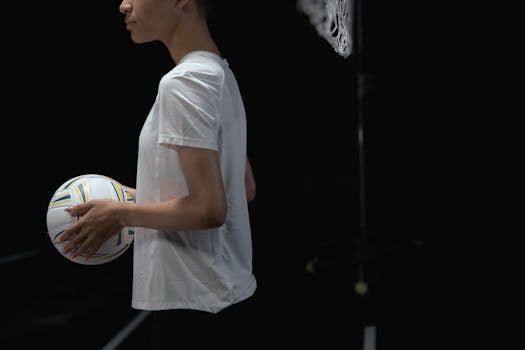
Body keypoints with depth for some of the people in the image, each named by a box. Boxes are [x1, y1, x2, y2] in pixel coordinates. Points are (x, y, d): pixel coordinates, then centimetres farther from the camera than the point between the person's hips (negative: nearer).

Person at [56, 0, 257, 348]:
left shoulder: (183, 81, -19)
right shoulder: (220, 73, 9)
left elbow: (209, 209, -24)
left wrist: (122, 214, -11)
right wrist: (143, 198, 12)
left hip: (194, 303, -9)